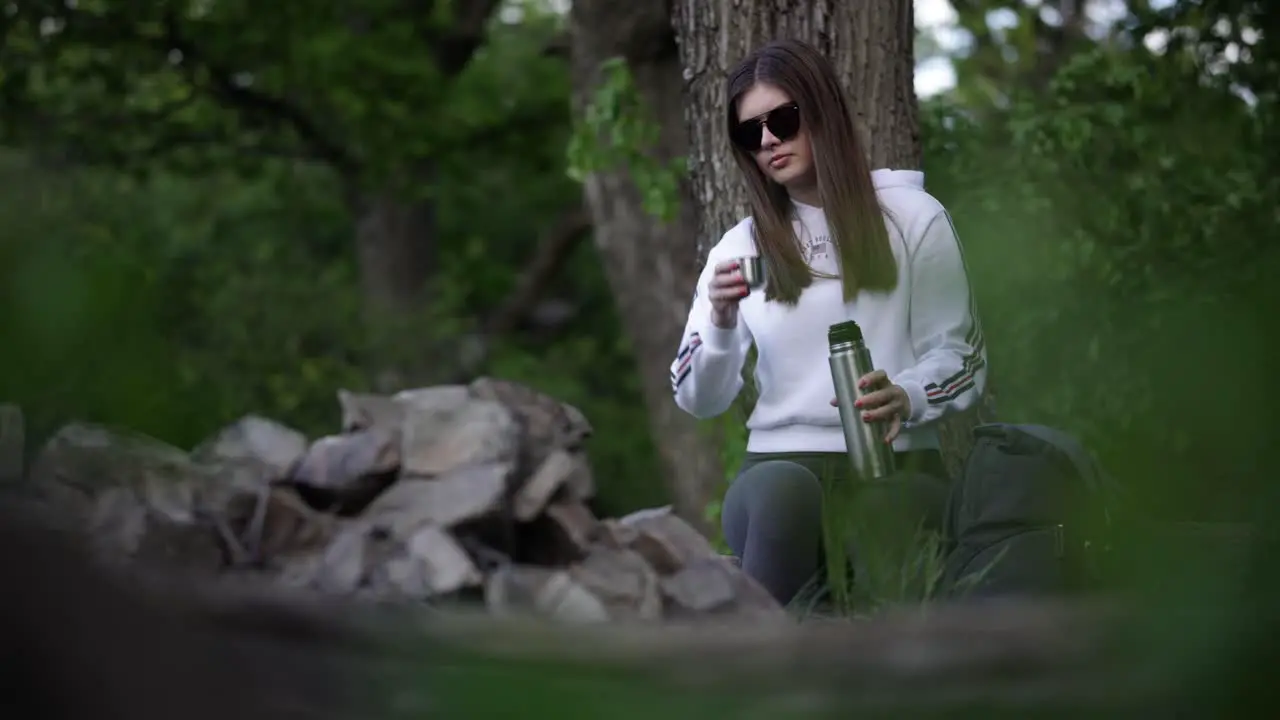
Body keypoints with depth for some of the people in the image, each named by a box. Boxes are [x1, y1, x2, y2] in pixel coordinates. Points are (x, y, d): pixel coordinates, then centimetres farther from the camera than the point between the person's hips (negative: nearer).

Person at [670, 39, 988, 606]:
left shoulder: (913, 217, 7)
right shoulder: (740, 248, 16)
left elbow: (964, 358, 6)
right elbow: (697, 400, 12)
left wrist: (906, 398, -17)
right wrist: (721, 323, -9)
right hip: (778, 468, 1)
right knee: (781, 491, -39)